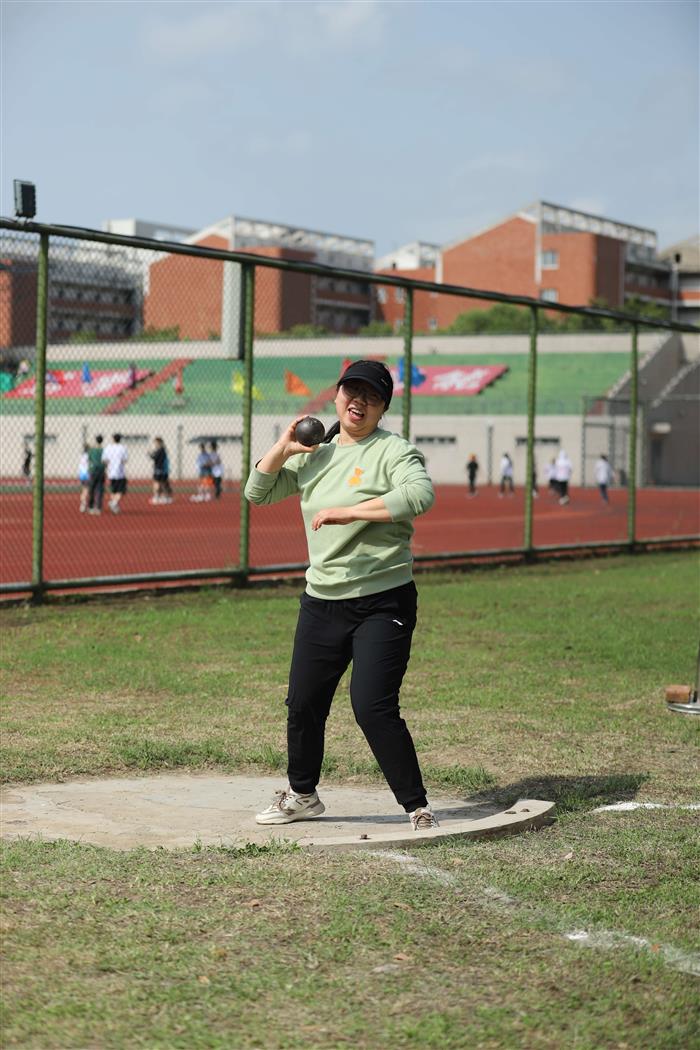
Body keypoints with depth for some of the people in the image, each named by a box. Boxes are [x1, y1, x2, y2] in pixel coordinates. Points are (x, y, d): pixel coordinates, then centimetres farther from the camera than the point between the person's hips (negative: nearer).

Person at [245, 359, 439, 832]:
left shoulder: (392, 450, -7)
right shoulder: (314, 455, 13)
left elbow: (421, 495, -26)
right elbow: (257, 492, 16)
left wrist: (347, 512, -26)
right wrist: (285, 447, 1)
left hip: (383, 602, -6)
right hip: (321, 602, 6)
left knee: (373, 706, -16)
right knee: (303, 704, 12)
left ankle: (418, 807, -3)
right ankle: (302, 794, 35)